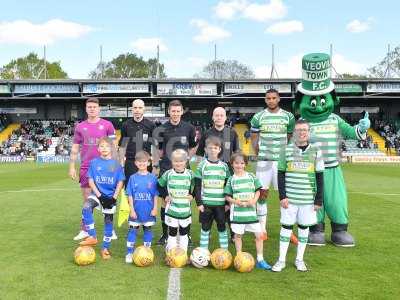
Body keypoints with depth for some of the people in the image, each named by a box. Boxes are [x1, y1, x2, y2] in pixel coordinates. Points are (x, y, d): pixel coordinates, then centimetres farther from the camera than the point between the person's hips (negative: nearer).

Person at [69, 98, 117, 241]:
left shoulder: (107, 125, 0)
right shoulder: (80, 127, 7)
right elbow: (75, 148, 10)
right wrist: (72, 167, 5)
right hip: (85, 168, 2)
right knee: (87, 200, 10)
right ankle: (84, 230, 19)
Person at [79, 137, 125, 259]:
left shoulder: (116, 164, -2)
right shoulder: (94, 162, -1)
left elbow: (120, 182, -2)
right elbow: (90, 180, -2)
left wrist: (114, 198, -11)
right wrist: (99, 195, -12)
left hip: (111, 196, 0)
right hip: (97, 194, 0)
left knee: (108, 221, 5)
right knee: (86, 208, -29)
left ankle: (105, 248, 20)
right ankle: (92, 237, -17)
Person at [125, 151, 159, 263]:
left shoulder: (153, 178, -3)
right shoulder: (133, 178, -2)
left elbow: (155, 195, 1)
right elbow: (130, 195, -1)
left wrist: (155, 208, -4)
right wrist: (132, 210, -6)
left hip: (149, 211, 0)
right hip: (136, 211, 0)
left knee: (148, 230, 11)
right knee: (133, 230, 4)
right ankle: (130, 253, 15)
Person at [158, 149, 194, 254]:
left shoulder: (190, 174, -2)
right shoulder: (168, 174, -4)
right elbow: (159, 185, 7)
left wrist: (192, 195, -3)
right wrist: (165, 196, -1)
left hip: (185, 209, 2)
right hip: (172, 209, -1)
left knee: (184, 233, 14)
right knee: (172, 233, 7)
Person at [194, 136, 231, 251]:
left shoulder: (224, 166, 5)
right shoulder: (202, 165, -1)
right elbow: (197, 186, -1)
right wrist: (199, 202, -7)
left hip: (221, 203, 1)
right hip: (206, 203, -1)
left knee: (222, 228, 9)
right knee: (205, 228, 7)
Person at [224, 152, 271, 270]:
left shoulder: (251, 176, 2)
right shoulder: (231, 179, -1)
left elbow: (258, 191, 9)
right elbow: (227, 196, 1)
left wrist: (254, 200, -8)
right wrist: (235, 201, -16)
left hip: (251, 211, 2)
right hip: (237, 212, -1)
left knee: (259, 235, 1)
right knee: (238, 235, 10)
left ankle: (260, 260, 14)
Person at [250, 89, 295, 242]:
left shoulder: (288, 117, 4)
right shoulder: (258, 117, 2)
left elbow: (291, 140, 12)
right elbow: (254, 139, 9)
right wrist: (259, 155, 2)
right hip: (264, 160, 0)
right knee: (262, 194, 2)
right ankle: (262, 230, 12)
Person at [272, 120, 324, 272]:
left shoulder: (316, 151, 2)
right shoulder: (287, 150, 1)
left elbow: (320, 177, 4)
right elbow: (280, 175, 2)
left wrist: (319, 200, 0)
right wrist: (282, 196, -6)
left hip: (308, 199, 1)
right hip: (289, 198, -1)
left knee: (304, 227, 10)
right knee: (286, 227, 5)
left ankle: (299, 259, 25)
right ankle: (281, 260, 16)